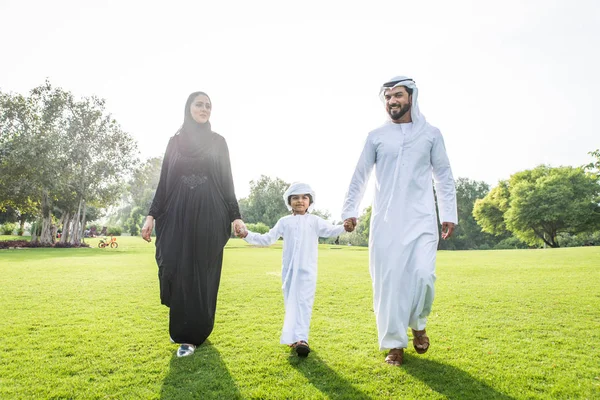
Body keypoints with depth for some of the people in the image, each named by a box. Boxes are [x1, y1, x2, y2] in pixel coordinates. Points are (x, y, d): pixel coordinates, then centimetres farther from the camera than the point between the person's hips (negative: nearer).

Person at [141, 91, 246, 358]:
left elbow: (227, 181, 4)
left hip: (209, 215, -1)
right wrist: (152, 215, 1)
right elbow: (164, 182, 9)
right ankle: (180, 324, 25)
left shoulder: (218, 142, 8)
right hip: (178, 215, 2)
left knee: (202, 275, 0)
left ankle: (191, 335, 13)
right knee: (176, 272, -2)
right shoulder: (175, 141, 12)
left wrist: (235, 216, -4)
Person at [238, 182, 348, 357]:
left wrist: (344, 226, -30)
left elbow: (330, 231, -10)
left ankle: (301, 339, -16)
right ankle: (293, 337, 21)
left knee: (304, 303, -10)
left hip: (307, 270, -3)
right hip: (289, 270, 3)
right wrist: (247, 235, 0)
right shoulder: (284, 222, 9)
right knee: (291, 303, 10)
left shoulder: (315, 221, 4)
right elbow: (267, 239, 10)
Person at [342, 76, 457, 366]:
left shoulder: (431, 134, 9)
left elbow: (444, 177, 11)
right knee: (388, 281, -1)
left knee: (422, 274, -12)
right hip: (385, 221, 0)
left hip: (422, 219, 0)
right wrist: (349, 211, 4)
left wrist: (449, 215, 5)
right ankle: (395, 343, 15)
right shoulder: (376, 136, 9)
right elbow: (359, 177, 10)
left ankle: (418, 324, 20)